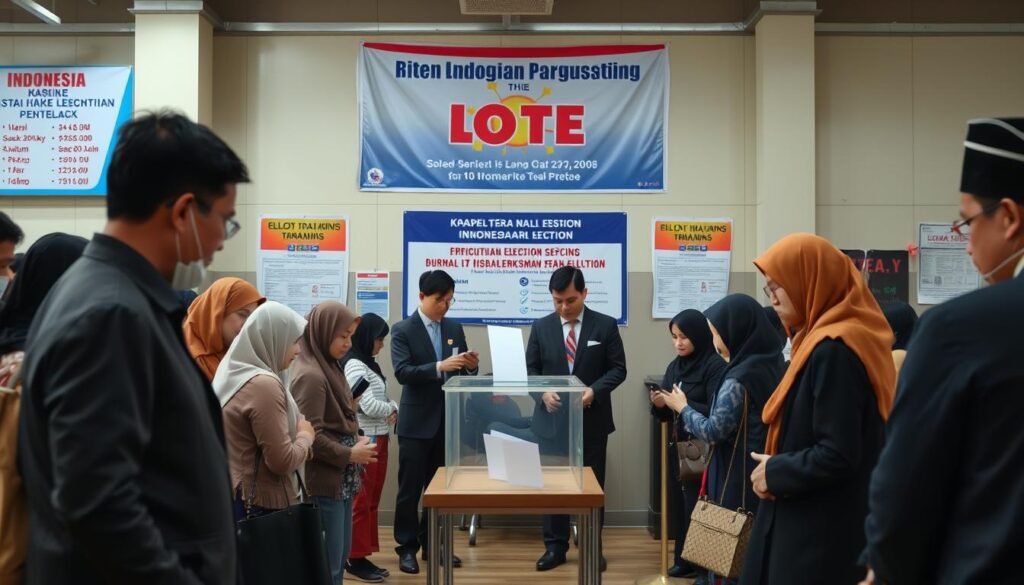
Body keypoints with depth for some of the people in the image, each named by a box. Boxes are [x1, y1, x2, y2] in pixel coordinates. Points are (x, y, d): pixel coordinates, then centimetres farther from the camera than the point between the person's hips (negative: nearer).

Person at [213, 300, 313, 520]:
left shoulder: (233, 375, 8)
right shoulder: (263, 384, -20)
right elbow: (282, 461, -20)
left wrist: (296, 431, 9)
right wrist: (306, 435, -2)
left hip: (234, 498, 9)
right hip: (261, 505, -9)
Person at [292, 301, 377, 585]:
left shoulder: (329, 367, 11)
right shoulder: (310, 375, -18)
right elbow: (310, 437, -22)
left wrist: (357, 439, 3)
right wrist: (350, 455, -13)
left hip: (341, 481, 10)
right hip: (323, 484, -10)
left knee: (340, 558, 17)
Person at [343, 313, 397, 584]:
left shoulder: (370, 364, 14)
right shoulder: (354, 365, -15)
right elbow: (369, 406, -22)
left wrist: (393, 409, -5)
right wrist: (391, 409, -3)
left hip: (379, 438, 10)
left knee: (372, 500, 14)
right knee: (361, 501, -2)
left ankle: (364, 555, 21)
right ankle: (356, 559, 7)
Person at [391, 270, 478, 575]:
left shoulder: (455, 328, 8)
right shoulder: (402, 330, -7)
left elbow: (462, 372, 10)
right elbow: (402, 373, -19)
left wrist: (471, 365, -14)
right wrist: (440, 367, -30)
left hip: (448, 419, 5)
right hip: (417, 421, -5)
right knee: (410, 488, 3)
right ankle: (407, 547, 15)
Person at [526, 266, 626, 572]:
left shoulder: (606, 325, -2)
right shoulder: (541, 327, 3)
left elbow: (618, 368, -2)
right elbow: (531, 369, 6)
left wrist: (594, 391, -17)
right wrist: (543, 391, -13)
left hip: (592, 420, -1)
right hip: (552, 418, 2)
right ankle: (555, 547, 20)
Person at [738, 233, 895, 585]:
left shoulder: (833, 350, -20)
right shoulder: (830, 341, 10)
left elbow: (837, 456, -24)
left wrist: (775, 473, -10)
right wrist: (779, 465, 5)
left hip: (820, 532, -9)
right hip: (819, 523, 9)